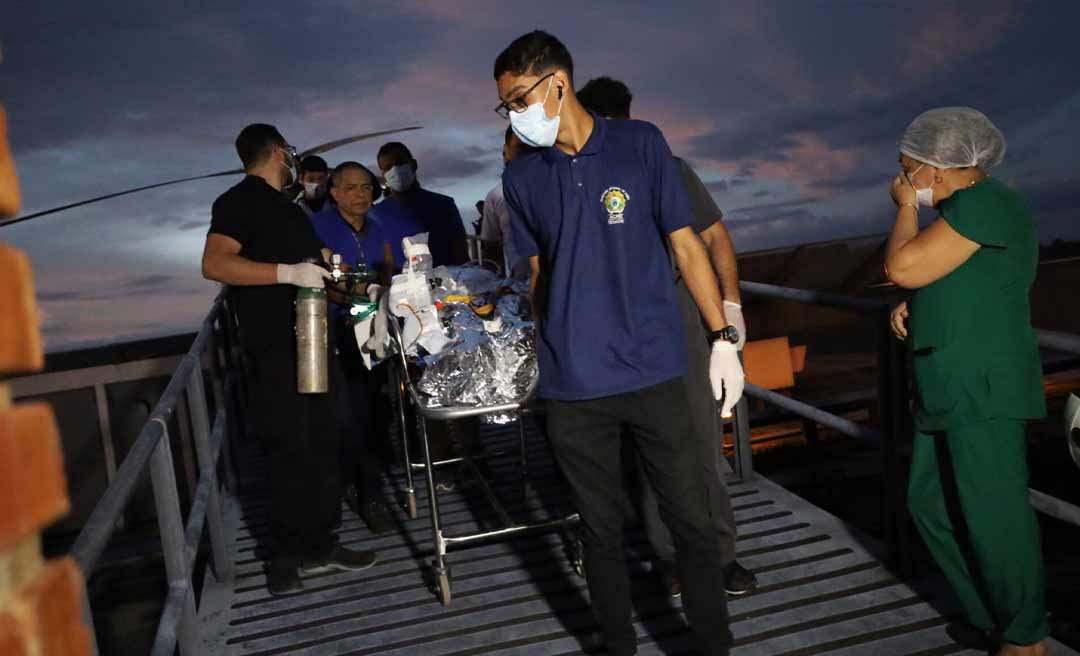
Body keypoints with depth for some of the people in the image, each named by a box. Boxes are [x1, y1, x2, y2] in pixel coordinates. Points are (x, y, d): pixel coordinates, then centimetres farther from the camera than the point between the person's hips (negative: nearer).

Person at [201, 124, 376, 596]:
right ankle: (287, 555, 9)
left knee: (321, 446, 10)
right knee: (290, 451, -5)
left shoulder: (286, 207, 22)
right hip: (274, 350, -9)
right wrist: (288, 272, -25)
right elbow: (214, 264, -20)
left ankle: (318, 544, 21)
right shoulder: (241, 201, -6)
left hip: (310, 343, 9)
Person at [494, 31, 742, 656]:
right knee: (603, 531, 12)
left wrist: (723, 337, -1)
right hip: (573, 388, 2)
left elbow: (685, 244, 2)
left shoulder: (640, 144, -1)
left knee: (693, 521, 5)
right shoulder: (522, 177, 6)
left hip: (655, 371, -1)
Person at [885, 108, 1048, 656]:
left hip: (984, 389, -10)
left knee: (992, 513, -5)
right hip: (950, 388, 10)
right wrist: (910, 307, 10)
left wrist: (907, 208, -2)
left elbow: (903, 267, -19)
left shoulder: (983, 202, -12)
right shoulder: (963, 209, 18)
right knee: (929, 503, 13)